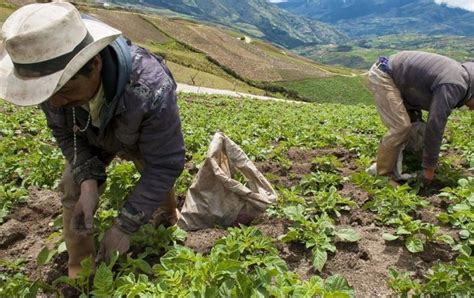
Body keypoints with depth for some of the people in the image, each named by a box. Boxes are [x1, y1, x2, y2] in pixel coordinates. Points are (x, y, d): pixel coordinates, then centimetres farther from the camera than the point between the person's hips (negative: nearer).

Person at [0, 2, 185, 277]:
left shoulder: (152, 91, -49)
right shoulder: (52, 78, -34)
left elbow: (165, 165, -37)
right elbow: (64, 131, -14)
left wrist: (125, 226, -33)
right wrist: (88, 180, -31)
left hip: (145, 139, -2)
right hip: (90, 138, 3)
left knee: (158, 183, 12)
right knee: (72, 187, -9)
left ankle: (169, 217, 51)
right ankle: (79, 269, 13)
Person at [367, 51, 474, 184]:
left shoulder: (461, 75, 9)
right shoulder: (454, 86, -22)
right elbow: (435, 127, -22)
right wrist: (429, 167, -15)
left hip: (393, 75, 10)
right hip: (383, 75, -10)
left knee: (411, 123, 15)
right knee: (400, 127, -14)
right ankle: (383, 173, -1)